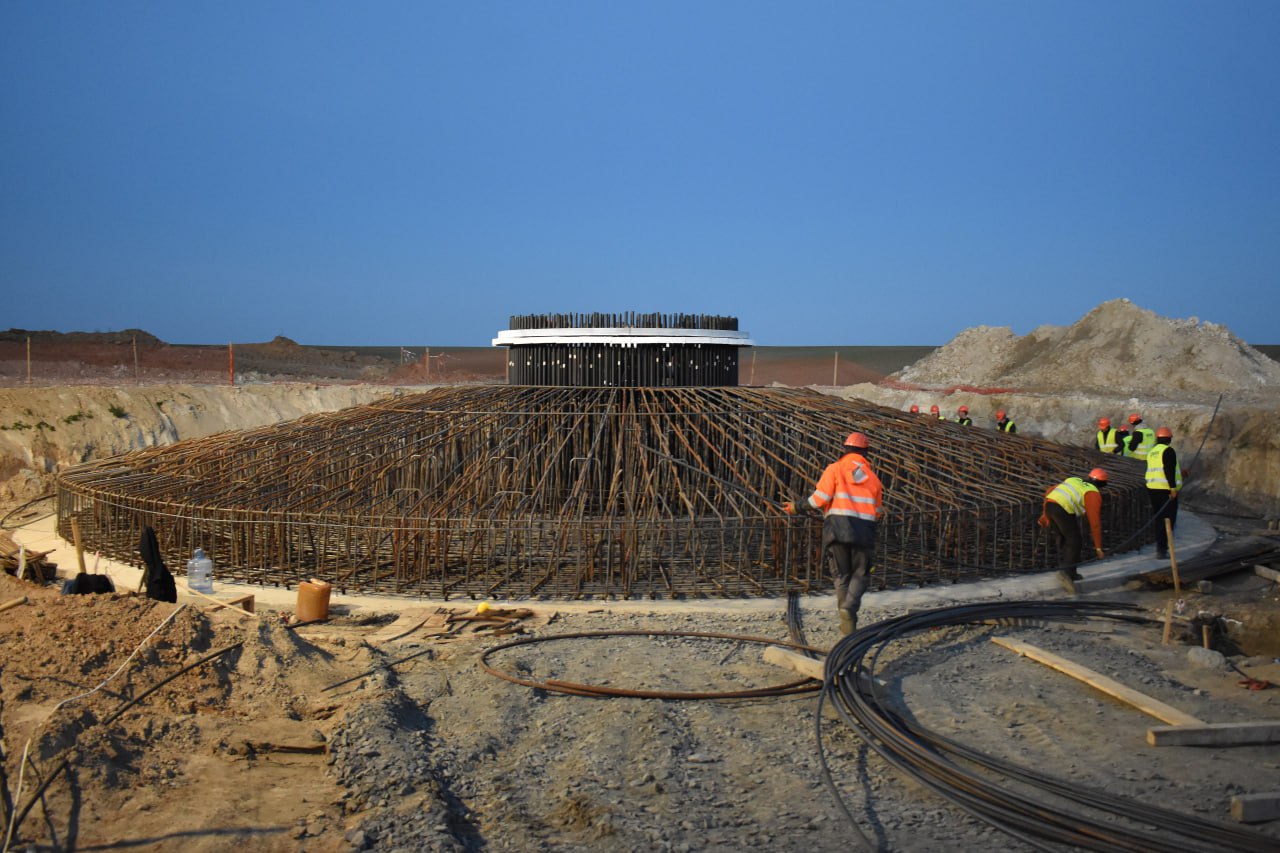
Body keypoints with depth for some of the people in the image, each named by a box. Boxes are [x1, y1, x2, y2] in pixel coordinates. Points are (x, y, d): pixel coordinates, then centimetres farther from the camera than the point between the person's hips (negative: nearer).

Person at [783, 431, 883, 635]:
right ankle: (849, 608, -14)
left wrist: (797, 506, 7)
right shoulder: (872, 477, 16)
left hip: (838, 527, -1)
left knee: (841, 576, 12)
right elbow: (876, 512, 15)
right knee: (860, 576, 12)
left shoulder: (835, 468, 5)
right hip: (864, 530, 1)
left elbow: (820, 498, -6)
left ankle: (847, 622, 8)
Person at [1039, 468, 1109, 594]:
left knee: (1062, 540, 21)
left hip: (1049, 504, 7)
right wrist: (1098, 547, 10)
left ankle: (1069, 572, 27)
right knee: (1074, 542, 5)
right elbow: (1095, 522, 6)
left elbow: (1049, 492, 25)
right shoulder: (1094, 494, 11)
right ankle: (1066, 572, -11)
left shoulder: (1074, 480, 30)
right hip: (1064, 511, -7)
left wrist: (1046, 515, 29)